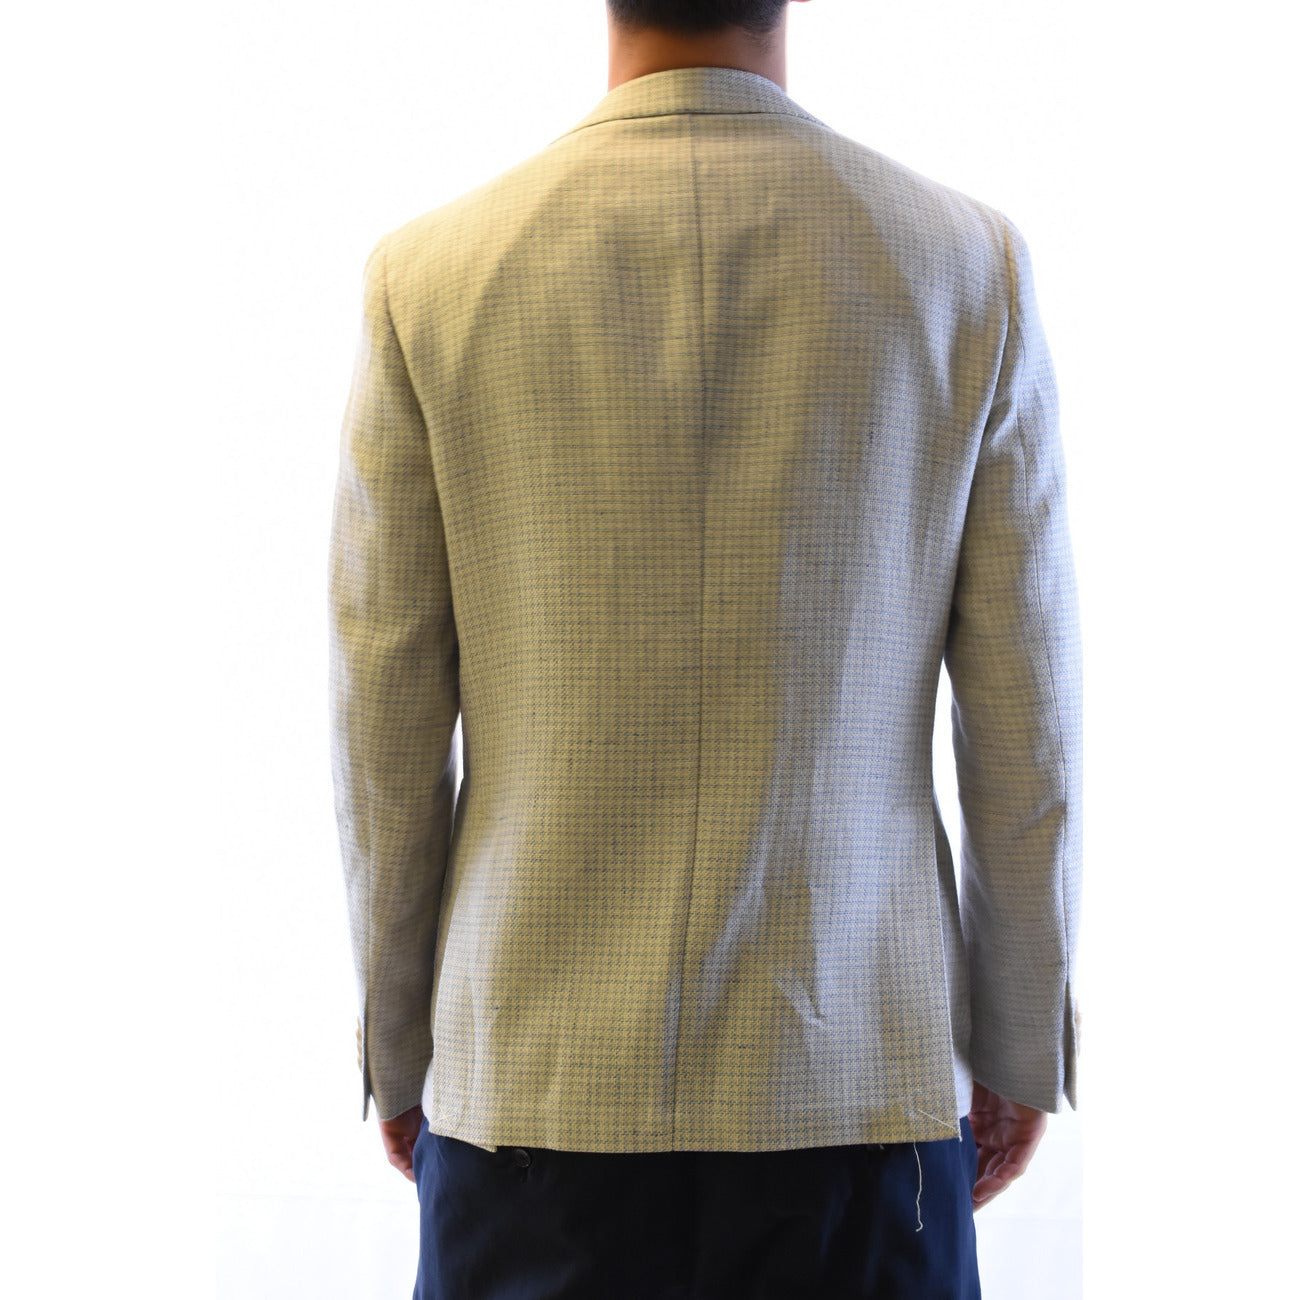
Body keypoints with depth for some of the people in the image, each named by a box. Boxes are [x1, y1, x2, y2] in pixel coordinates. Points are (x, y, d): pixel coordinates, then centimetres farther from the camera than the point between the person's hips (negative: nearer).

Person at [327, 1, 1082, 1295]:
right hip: (861, 1088, 0)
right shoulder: (971, 265, -6)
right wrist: (1019, 1048, 10)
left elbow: (385, 730, -3)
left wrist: (394, 1046, 10)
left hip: (530, 1084, 0)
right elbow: (1023, 720, -3)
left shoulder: (427, 275, -7)